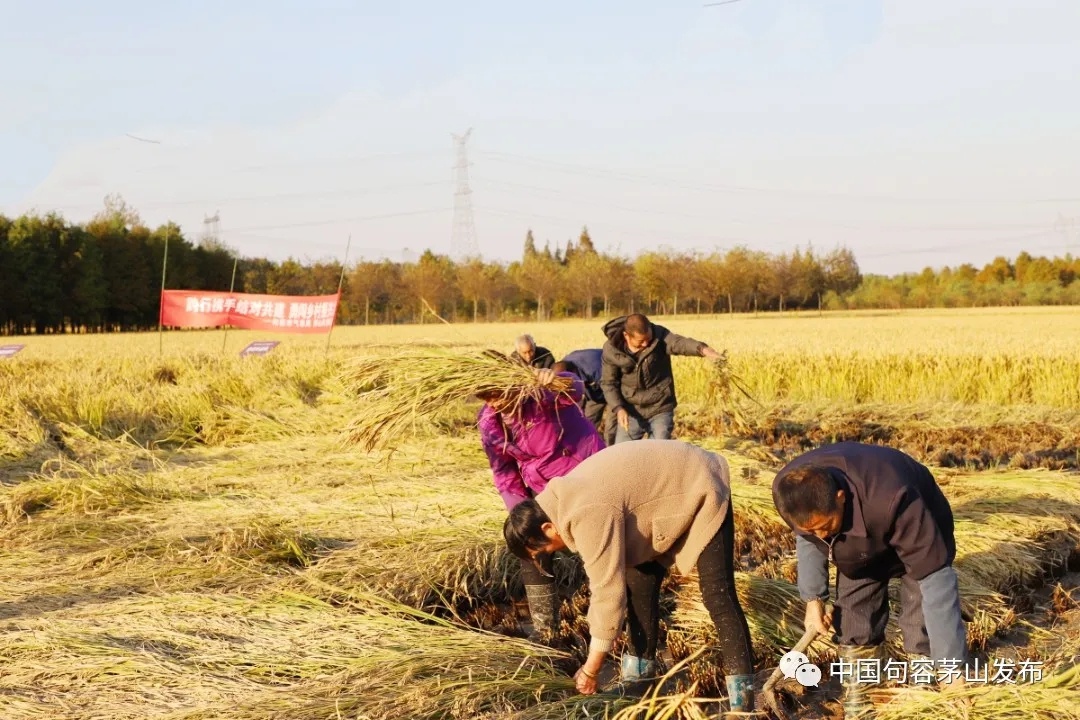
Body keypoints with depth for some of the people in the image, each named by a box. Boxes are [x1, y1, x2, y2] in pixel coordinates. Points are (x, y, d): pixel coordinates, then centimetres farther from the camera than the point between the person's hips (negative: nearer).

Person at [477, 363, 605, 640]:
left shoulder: (540, 392, -24)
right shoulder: (488, 422, -6)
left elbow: (575, 390, -47)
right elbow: (503, 471, 1)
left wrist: (560, 382, -71)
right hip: (544, 489, 6)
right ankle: (544, 628, 17)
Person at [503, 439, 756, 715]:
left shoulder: (588, 516, -32)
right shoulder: (564, 503, -2)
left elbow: (609, 590, -29)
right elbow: (605, 579, 8)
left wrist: (591, 669, -21)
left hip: (702, 493, -10)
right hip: (670, 491, 10)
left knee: (717, 596, -15)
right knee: (639, 583, 8)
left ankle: (742, 697, -16)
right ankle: (639, 676, 18)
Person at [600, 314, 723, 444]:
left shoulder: (659, 336, -18)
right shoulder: (612, 349, -12)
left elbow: (680, 343, -37)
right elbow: (608, 383, -2)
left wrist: (702, 348, -59)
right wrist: (618, 408, -17)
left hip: (660, 409, -1)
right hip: (631, 411, 2)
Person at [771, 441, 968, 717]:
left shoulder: (892, 502, -48)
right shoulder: (788, 490, -31)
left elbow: (934, 578, -42)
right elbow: (806, 537, -4)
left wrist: (952, 668, -40)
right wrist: (813, 597, -10)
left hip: (922, 533, -4)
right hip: (861, 549, 5)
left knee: (923, 632, -13)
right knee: (854, 627, 3)